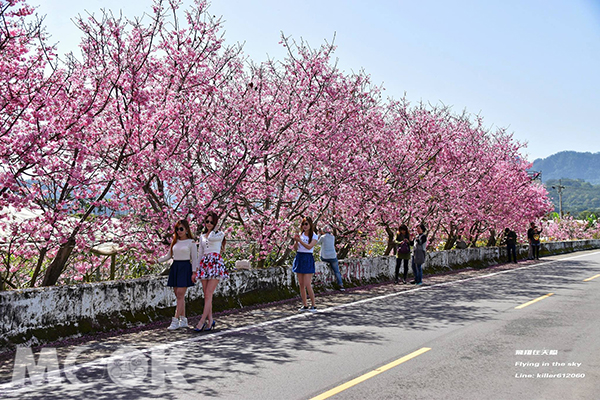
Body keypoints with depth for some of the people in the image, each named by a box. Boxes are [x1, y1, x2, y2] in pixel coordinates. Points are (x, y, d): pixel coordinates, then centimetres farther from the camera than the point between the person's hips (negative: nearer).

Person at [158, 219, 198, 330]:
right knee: (179, 296, 5)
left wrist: (194, 272, -10)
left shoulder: (191, 242, -1)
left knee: (180, 295, -10)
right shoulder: (174, 241, 13)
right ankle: (183, 320, 11)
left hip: (185, 268, -6)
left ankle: (175, 321, -11)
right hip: (175, 267, 6)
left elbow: (194, 258, -2)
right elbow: (168, 255, 22)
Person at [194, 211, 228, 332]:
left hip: (215, 263, -5)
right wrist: (197, 268, 15)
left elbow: (211, 238, -14)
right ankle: (210, 320, 7)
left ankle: (202, 321, -11)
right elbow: (200, 253, 21)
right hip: (204, 264, 5)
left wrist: (214, 228, 4)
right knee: (206, 295, 2)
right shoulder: (202, 236, 19)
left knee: (208, 294, -11)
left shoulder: (220, 234, 6)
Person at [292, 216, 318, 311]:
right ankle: (305, 305, 15)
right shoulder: (300, 234, 10)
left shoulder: (314, 236, -2)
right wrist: (296, 241, -14)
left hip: (308, 259, -5)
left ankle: (313, 305, 1)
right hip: (299, 258, 5)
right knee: (301, 285, 6)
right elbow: (295, 248, 4)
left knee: (307, 285, -10)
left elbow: (309, 246, -18)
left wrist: (300, 240, -28)